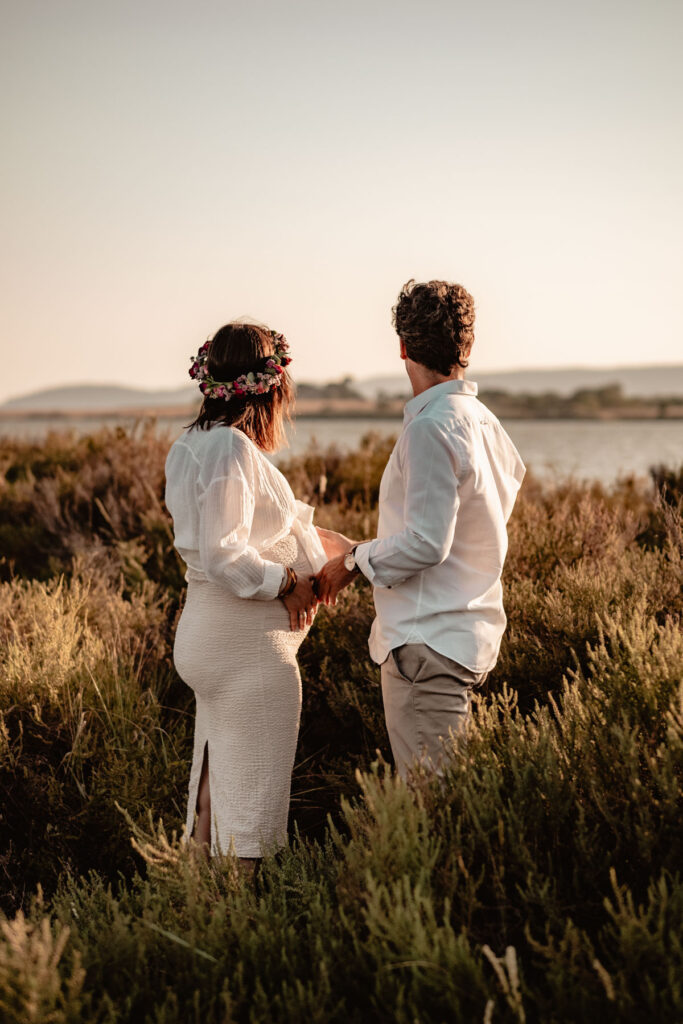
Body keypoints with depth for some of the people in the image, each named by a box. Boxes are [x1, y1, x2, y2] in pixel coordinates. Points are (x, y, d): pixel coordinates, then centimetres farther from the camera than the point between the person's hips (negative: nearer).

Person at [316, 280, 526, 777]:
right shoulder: (483, 421, 10)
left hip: (430, 642, -10)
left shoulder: (431, 427, -17)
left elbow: (425, 543, -21)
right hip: (471, 635, 10)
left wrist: (353, 562, -5)